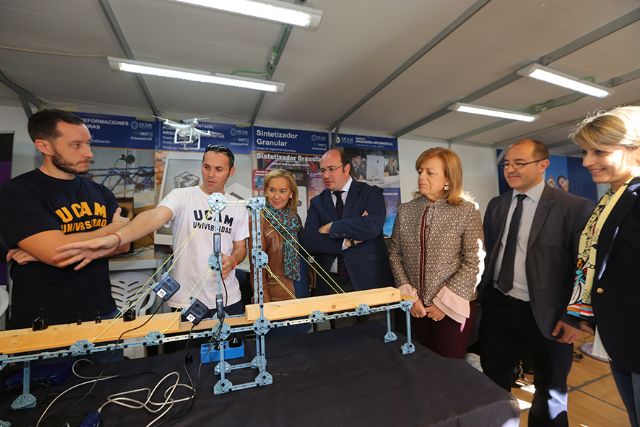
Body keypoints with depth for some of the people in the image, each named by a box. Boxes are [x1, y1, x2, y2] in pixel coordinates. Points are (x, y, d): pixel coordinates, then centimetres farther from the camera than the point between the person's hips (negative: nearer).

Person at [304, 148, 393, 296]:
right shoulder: (317, 202, 6)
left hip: (368, 280, -2)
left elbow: (373, 226, -21)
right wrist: (348, 242, -16)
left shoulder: (371, 193, -2)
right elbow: (309, 241, -6)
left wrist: (331, 227, -13)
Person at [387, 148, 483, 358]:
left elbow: (473, 263, -11)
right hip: (415, 307, 3)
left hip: (452, 307, -3)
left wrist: (444, 302, -12)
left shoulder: (467, 211, -9)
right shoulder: (405, 210, 0)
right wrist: (408, 295, -6)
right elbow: (394, 253, 2)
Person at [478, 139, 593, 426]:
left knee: (550, 391, 22)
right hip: (497, 306, 4)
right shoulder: (496, 205, 3)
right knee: (493, 381, 21)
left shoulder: (574, 208, -13)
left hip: (544, 314, -4)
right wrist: (483, 291, 7)